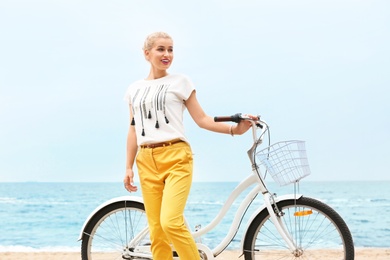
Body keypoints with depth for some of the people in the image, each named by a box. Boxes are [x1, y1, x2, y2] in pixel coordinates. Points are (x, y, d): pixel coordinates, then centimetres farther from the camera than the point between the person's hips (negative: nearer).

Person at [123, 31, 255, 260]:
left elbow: (201, 119, 2)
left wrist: (234, 129, -12)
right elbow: (134, 130, 17)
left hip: (176, 157, -4)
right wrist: (129, 167, 13)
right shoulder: (134, 89, 15)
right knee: (156, 231, 1)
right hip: (147, 162, 4)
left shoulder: (180, 82, 5)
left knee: (171, 222, -21)